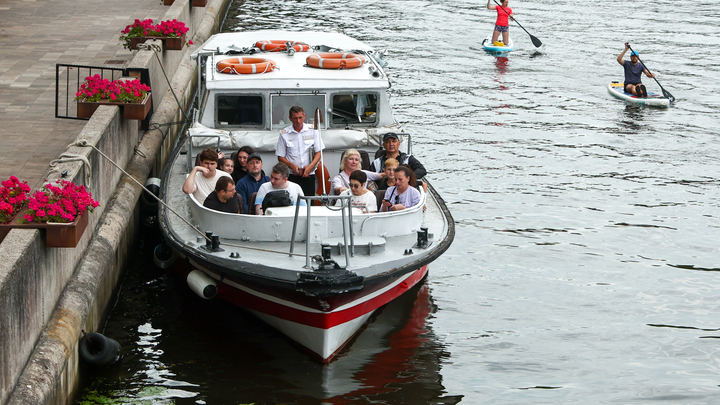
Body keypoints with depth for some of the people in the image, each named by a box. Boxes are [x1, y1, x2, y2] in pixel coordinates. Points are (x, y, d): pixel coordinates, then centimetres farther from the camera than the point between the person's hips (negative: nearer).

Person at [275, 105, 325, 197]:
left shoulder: (312, 131, 6)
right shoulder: (284, 134, 6)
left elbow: (318, 152, 6)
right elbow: (280, 157, 7)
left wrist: (310, 166, -11)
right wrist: (292, 166, -12)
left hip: (308, 175, 1)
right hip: (292, 176, -1)